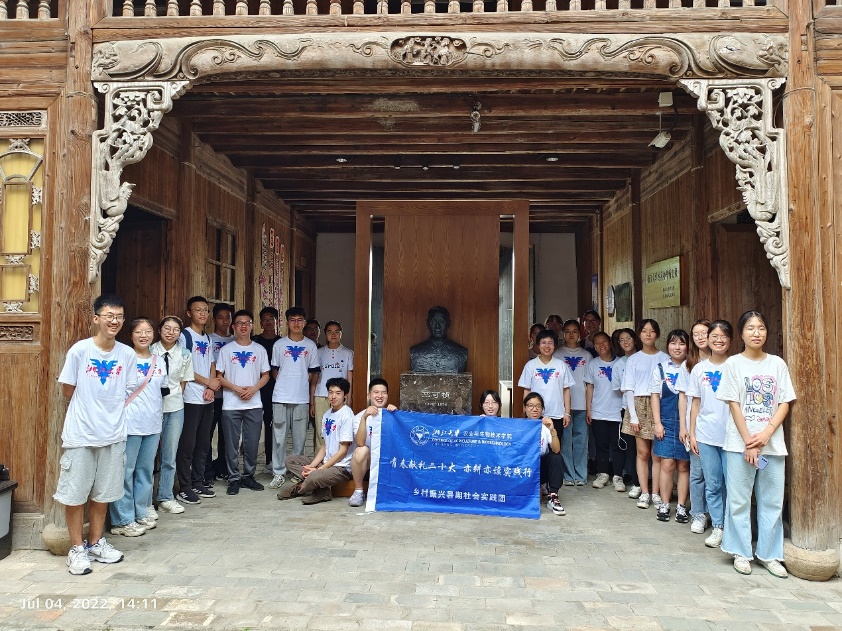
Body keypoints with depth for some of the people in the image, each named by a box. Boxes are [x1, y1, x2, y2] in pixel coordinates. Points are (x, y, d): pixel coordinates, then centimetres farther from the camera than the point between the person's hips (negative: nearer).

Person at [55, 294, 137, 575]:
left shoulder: (127, 354, -1)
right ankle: (77, 548, 20)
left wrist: (110, 410, 1)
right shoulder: (80, 350, -10)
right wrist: (90, 407, 4)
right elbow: (68, 391, -2)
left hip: (112, 435, 3)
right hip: (80, 434, -3)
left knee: (103, 492, 15)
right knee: (75, 493, 5)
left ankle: (96, 542, 30)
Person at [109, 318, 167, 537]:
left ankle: (141, 513, 24)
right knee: (126, 471, -1)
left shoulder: (159, 361, 11)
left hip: (153, 426, 6)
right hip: (130, 425, -6)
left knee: (146, 470, 13)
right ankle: (122, 520, 8)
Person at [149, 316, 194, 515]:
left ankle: (166, 497, 21)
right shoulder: (150, 351, -3)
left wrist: (173, 395, 3)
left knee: (170, 456, 9)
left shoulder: (185, 355, 3)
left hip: (175, 408, 2)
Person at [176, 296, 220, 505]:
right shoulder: (185, 335, -6)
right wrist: (208, 382, -7)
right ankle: (185, 488, 4)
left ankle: (197, 483, 22)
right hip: (191, 399, -7)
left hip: (208, 399, 7)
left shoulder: (208, 338, 15)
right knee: (187, 443, -3)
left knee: (203, 442, 12)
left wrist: (211, 388, -1)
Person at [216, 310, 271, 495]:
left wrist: (253, 389, -8)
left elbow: (265, 375, 9)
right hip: (231, 405, -1)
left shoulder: (259, 349, 7)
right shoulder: (226, 350, 2)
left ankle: (248, 476, 20)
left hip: (254, 404, 2)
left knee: (252, 443, 5)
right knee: (232, 444, 3)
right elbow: (218, 376, 1)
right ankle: (234, 478, 14)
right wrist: (236, 388, -13)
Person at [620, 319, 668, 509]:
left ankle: (655, 493, 9)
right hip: (639, 405, 1)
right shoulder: (633, 360, 7)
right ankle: (644, 492, 11)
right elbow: (628, 389, 4)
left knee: (657, 453, 0)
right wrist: (633, 416, -4)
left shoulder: (665, 358, 5)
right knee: (642, 452, 2)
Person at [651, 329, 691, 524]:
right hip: (666, 422, 0)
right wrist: (657, 423, -1)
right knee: (667, 464, -1)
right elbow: (655, 396, 6)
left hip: (686, 423, 0)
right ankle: (664, 505, 12)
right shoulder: (660, 368, 5)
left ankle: (681, 506, 16)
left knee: (684, 465, 6)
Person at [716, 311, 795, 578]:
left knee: (772, 501, 7)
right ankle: (741, 553, 16)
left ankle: (769, 554, 20)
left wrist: (767, 433, -10)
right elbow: (734, 405, -4)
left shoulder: (777, 364, 7)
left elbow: (785, 403, 4)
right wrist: (749, 442, -10)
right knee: (739, 500, 3)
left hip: (772, 443, 3)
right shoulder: (734, 363, -1)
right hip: (740, 443, -2)